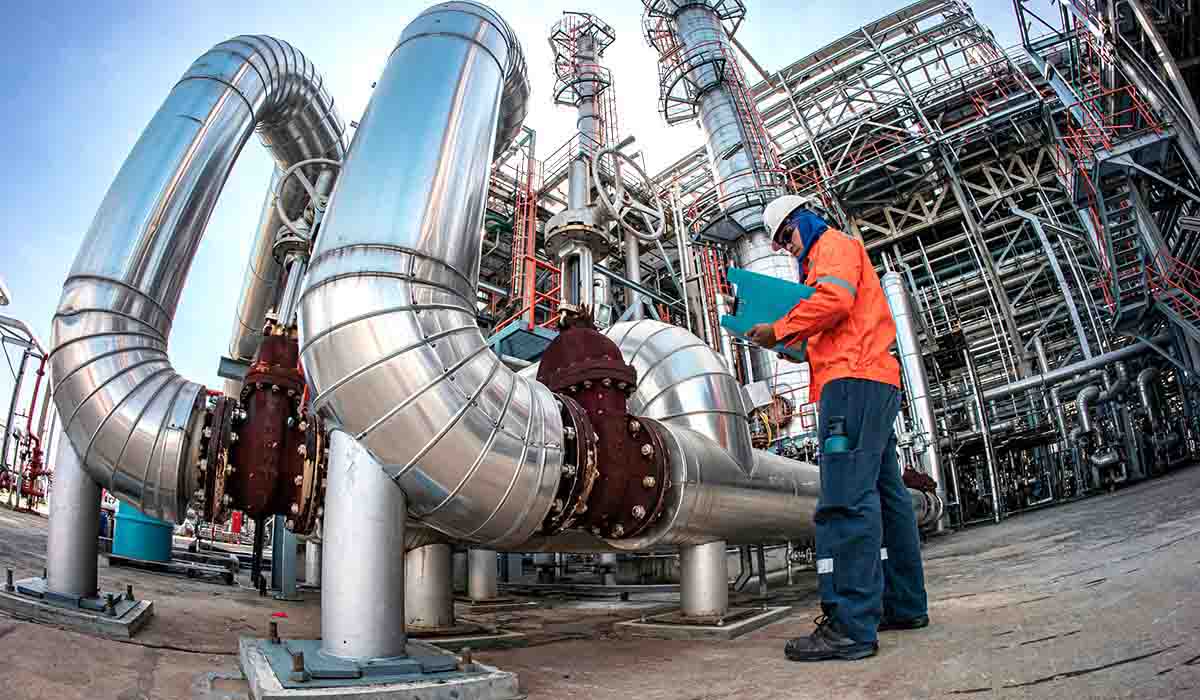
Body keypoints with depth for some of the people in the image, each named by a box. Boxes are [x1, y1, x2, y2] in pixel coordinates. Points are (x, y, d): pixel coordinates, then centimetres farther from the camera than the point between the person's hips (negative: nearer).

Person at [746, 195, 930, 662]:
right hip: (875, 381, 11)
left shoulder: (835, 244, 5)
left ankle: (851, 625, -20)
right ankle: (905, 605, 18)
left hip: (853, 380, -11)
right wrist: (794, 343, 14)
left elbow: (834, 299, -16)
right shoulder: (823, 261, 33)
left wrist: (778, 331, -8)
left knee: (846, 497, -17)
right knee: (884, 494, 11)